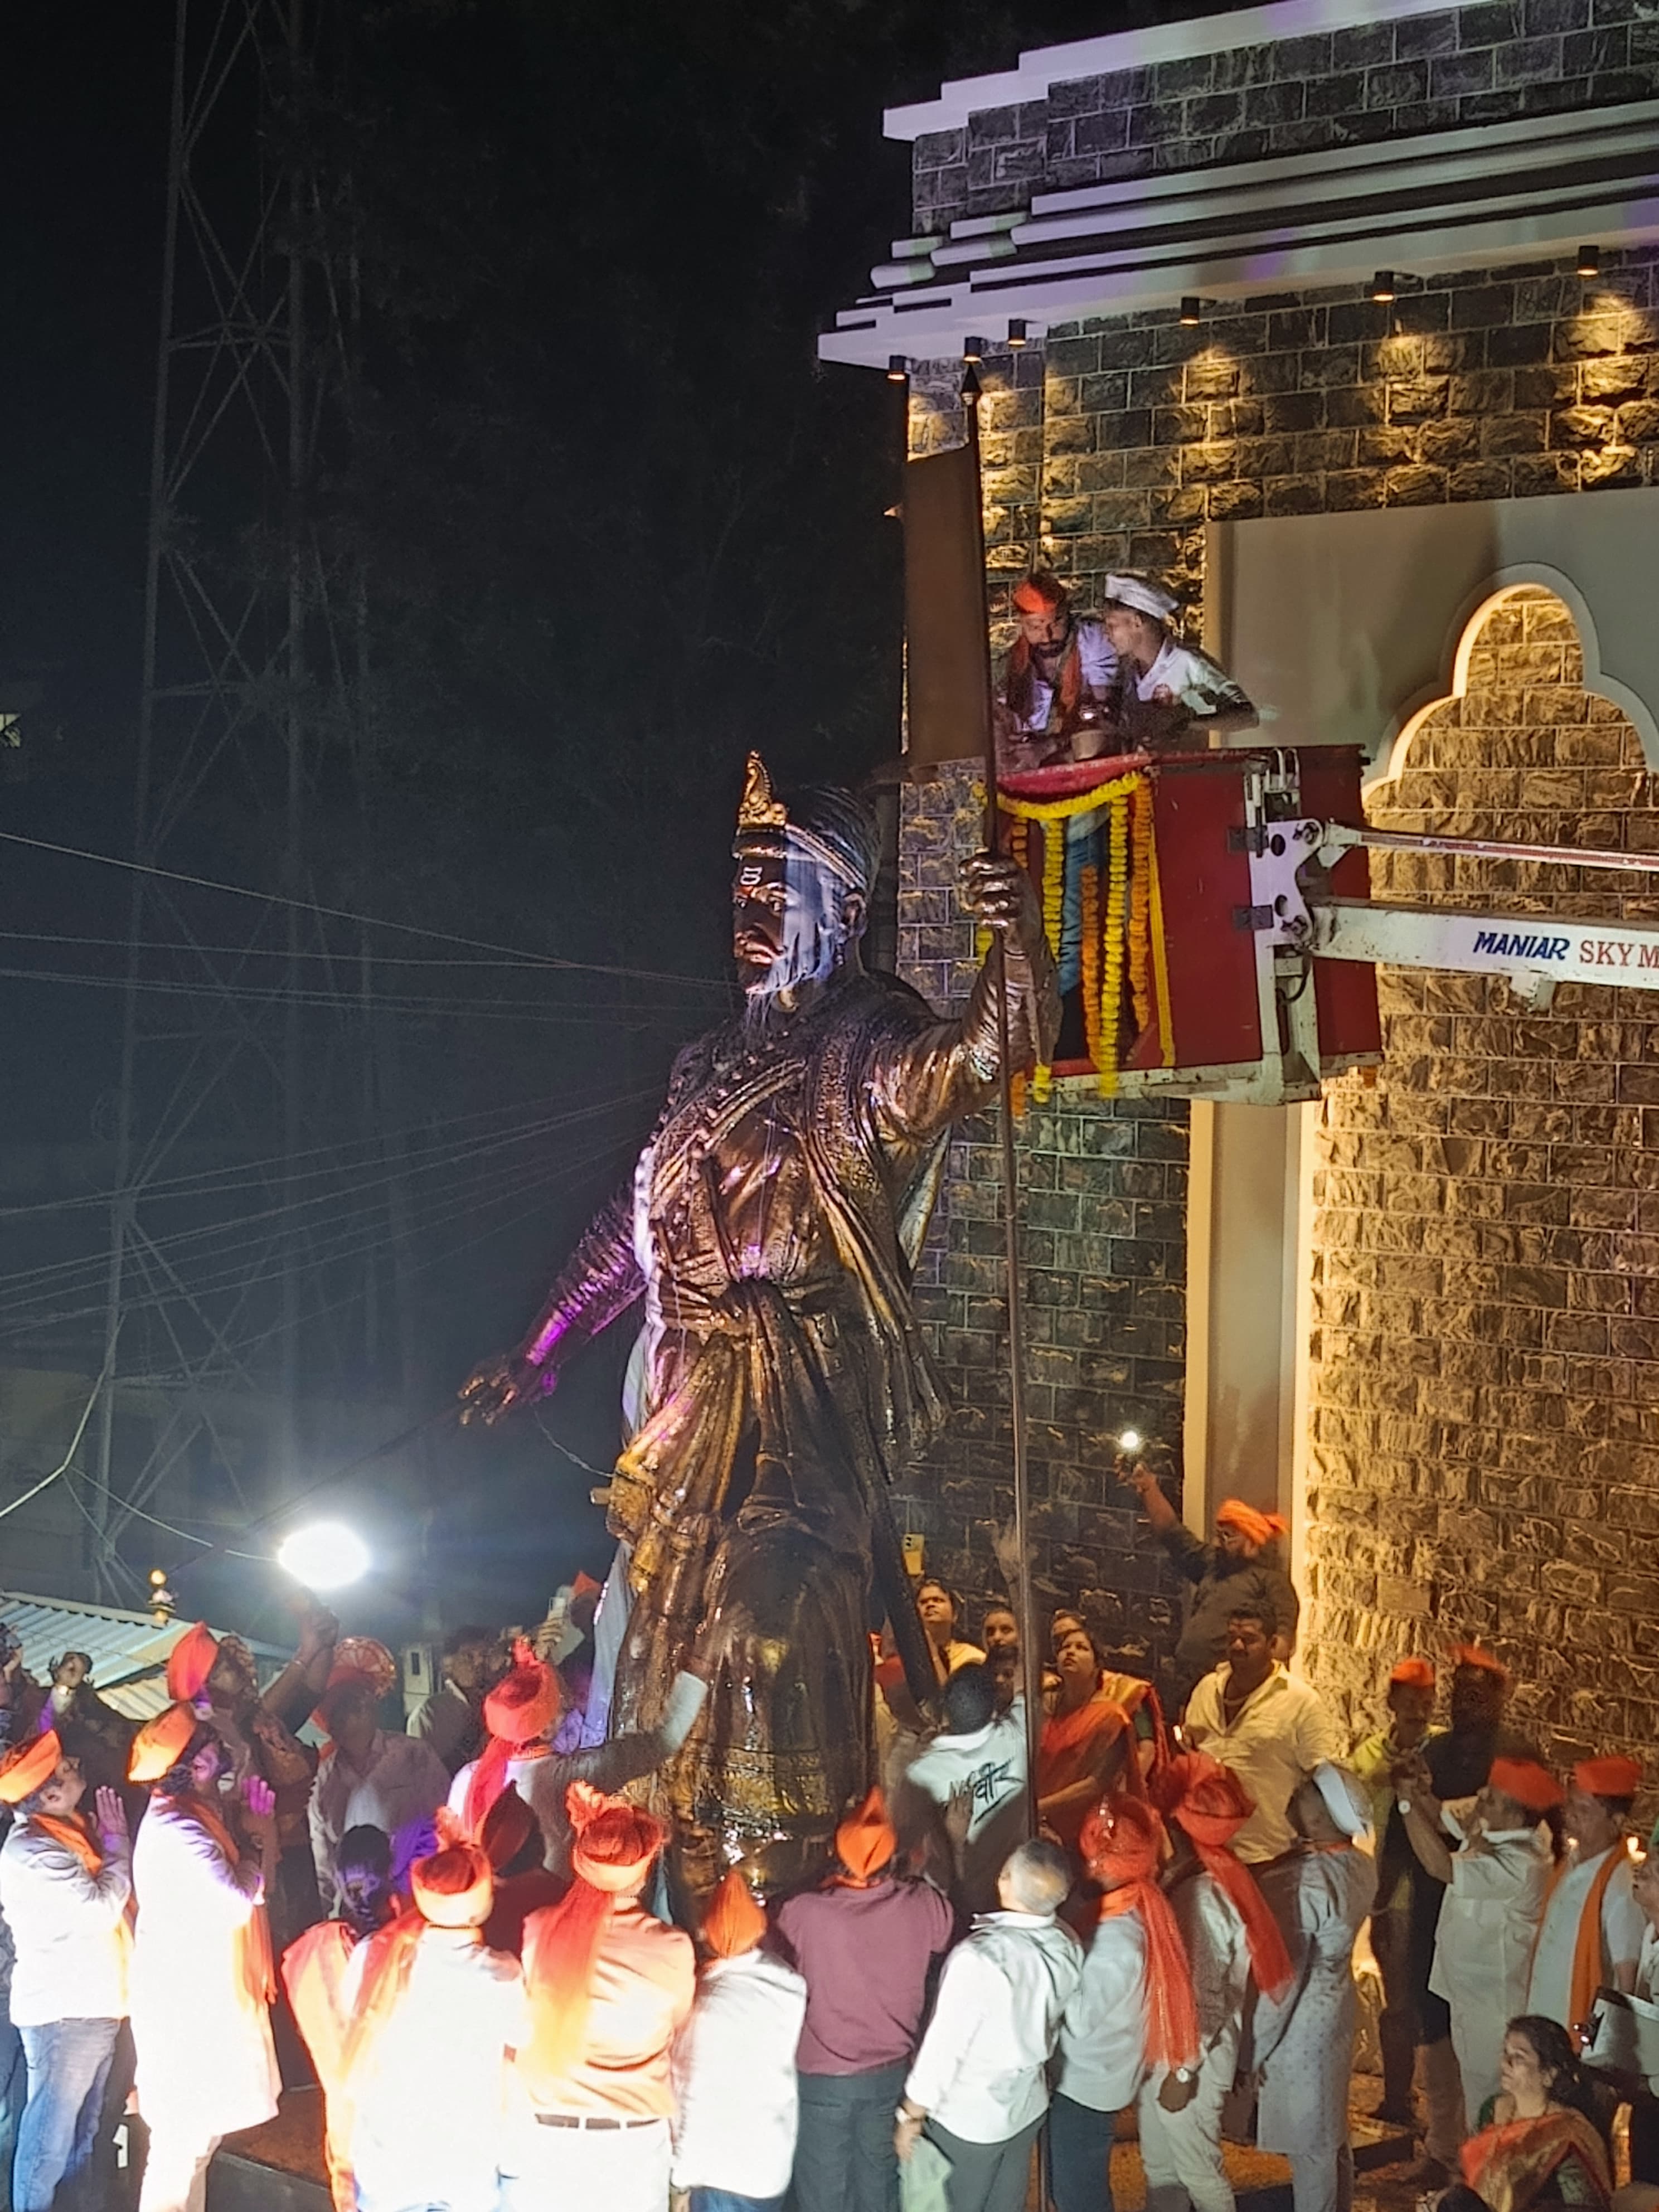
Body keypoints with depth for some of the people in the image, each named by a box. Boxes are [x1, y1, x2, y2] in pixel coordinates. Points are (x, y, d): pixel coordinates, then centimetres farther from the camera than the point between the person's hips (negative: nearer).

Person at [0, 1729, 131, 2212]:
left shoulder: (69, 1831, 9)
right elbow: (103, 1909, -23)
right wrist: (117, 1840, -13)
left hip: (91, 2006, 10)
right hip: (65, 2010, -10)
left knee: (82, 2133, 22)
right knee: (52, 2135, -2)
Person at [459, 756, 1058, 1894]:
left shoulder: (866, 1046, -5)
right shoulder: (720, 1062, 19)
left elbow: (993, 1052, -27)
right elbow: (636, 1224, 26)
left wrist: (1021, 940, -47)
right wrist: (538, 1355, 29)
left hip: (803, 1404, -8)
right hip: (694, 1404, 8)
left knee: (776, 1628, -19)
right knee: (668, 1629, 10)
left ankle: (783, 1871, -16)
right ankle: (683, 1878, 20)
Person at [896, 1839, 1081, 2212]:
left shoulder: (980, 1958, -35)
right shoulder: (1068, 1946, -14)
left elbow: (944, 2047, -25)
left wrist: (910, 2116, -12)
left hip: (968, 2119, -5)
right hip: (1029, 2107, 5)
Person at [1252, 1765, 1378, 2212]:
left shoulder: (1300, 1883, -29)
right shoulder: (1362, 1866, -6)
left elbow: (1282, 1978, -23)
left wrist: (1255, 2050, -13)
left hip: (1300, 2025, -8)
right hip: (1336, 2009, 8)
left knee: (1308, 2142, 7)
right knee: (1331, 2130, 23)